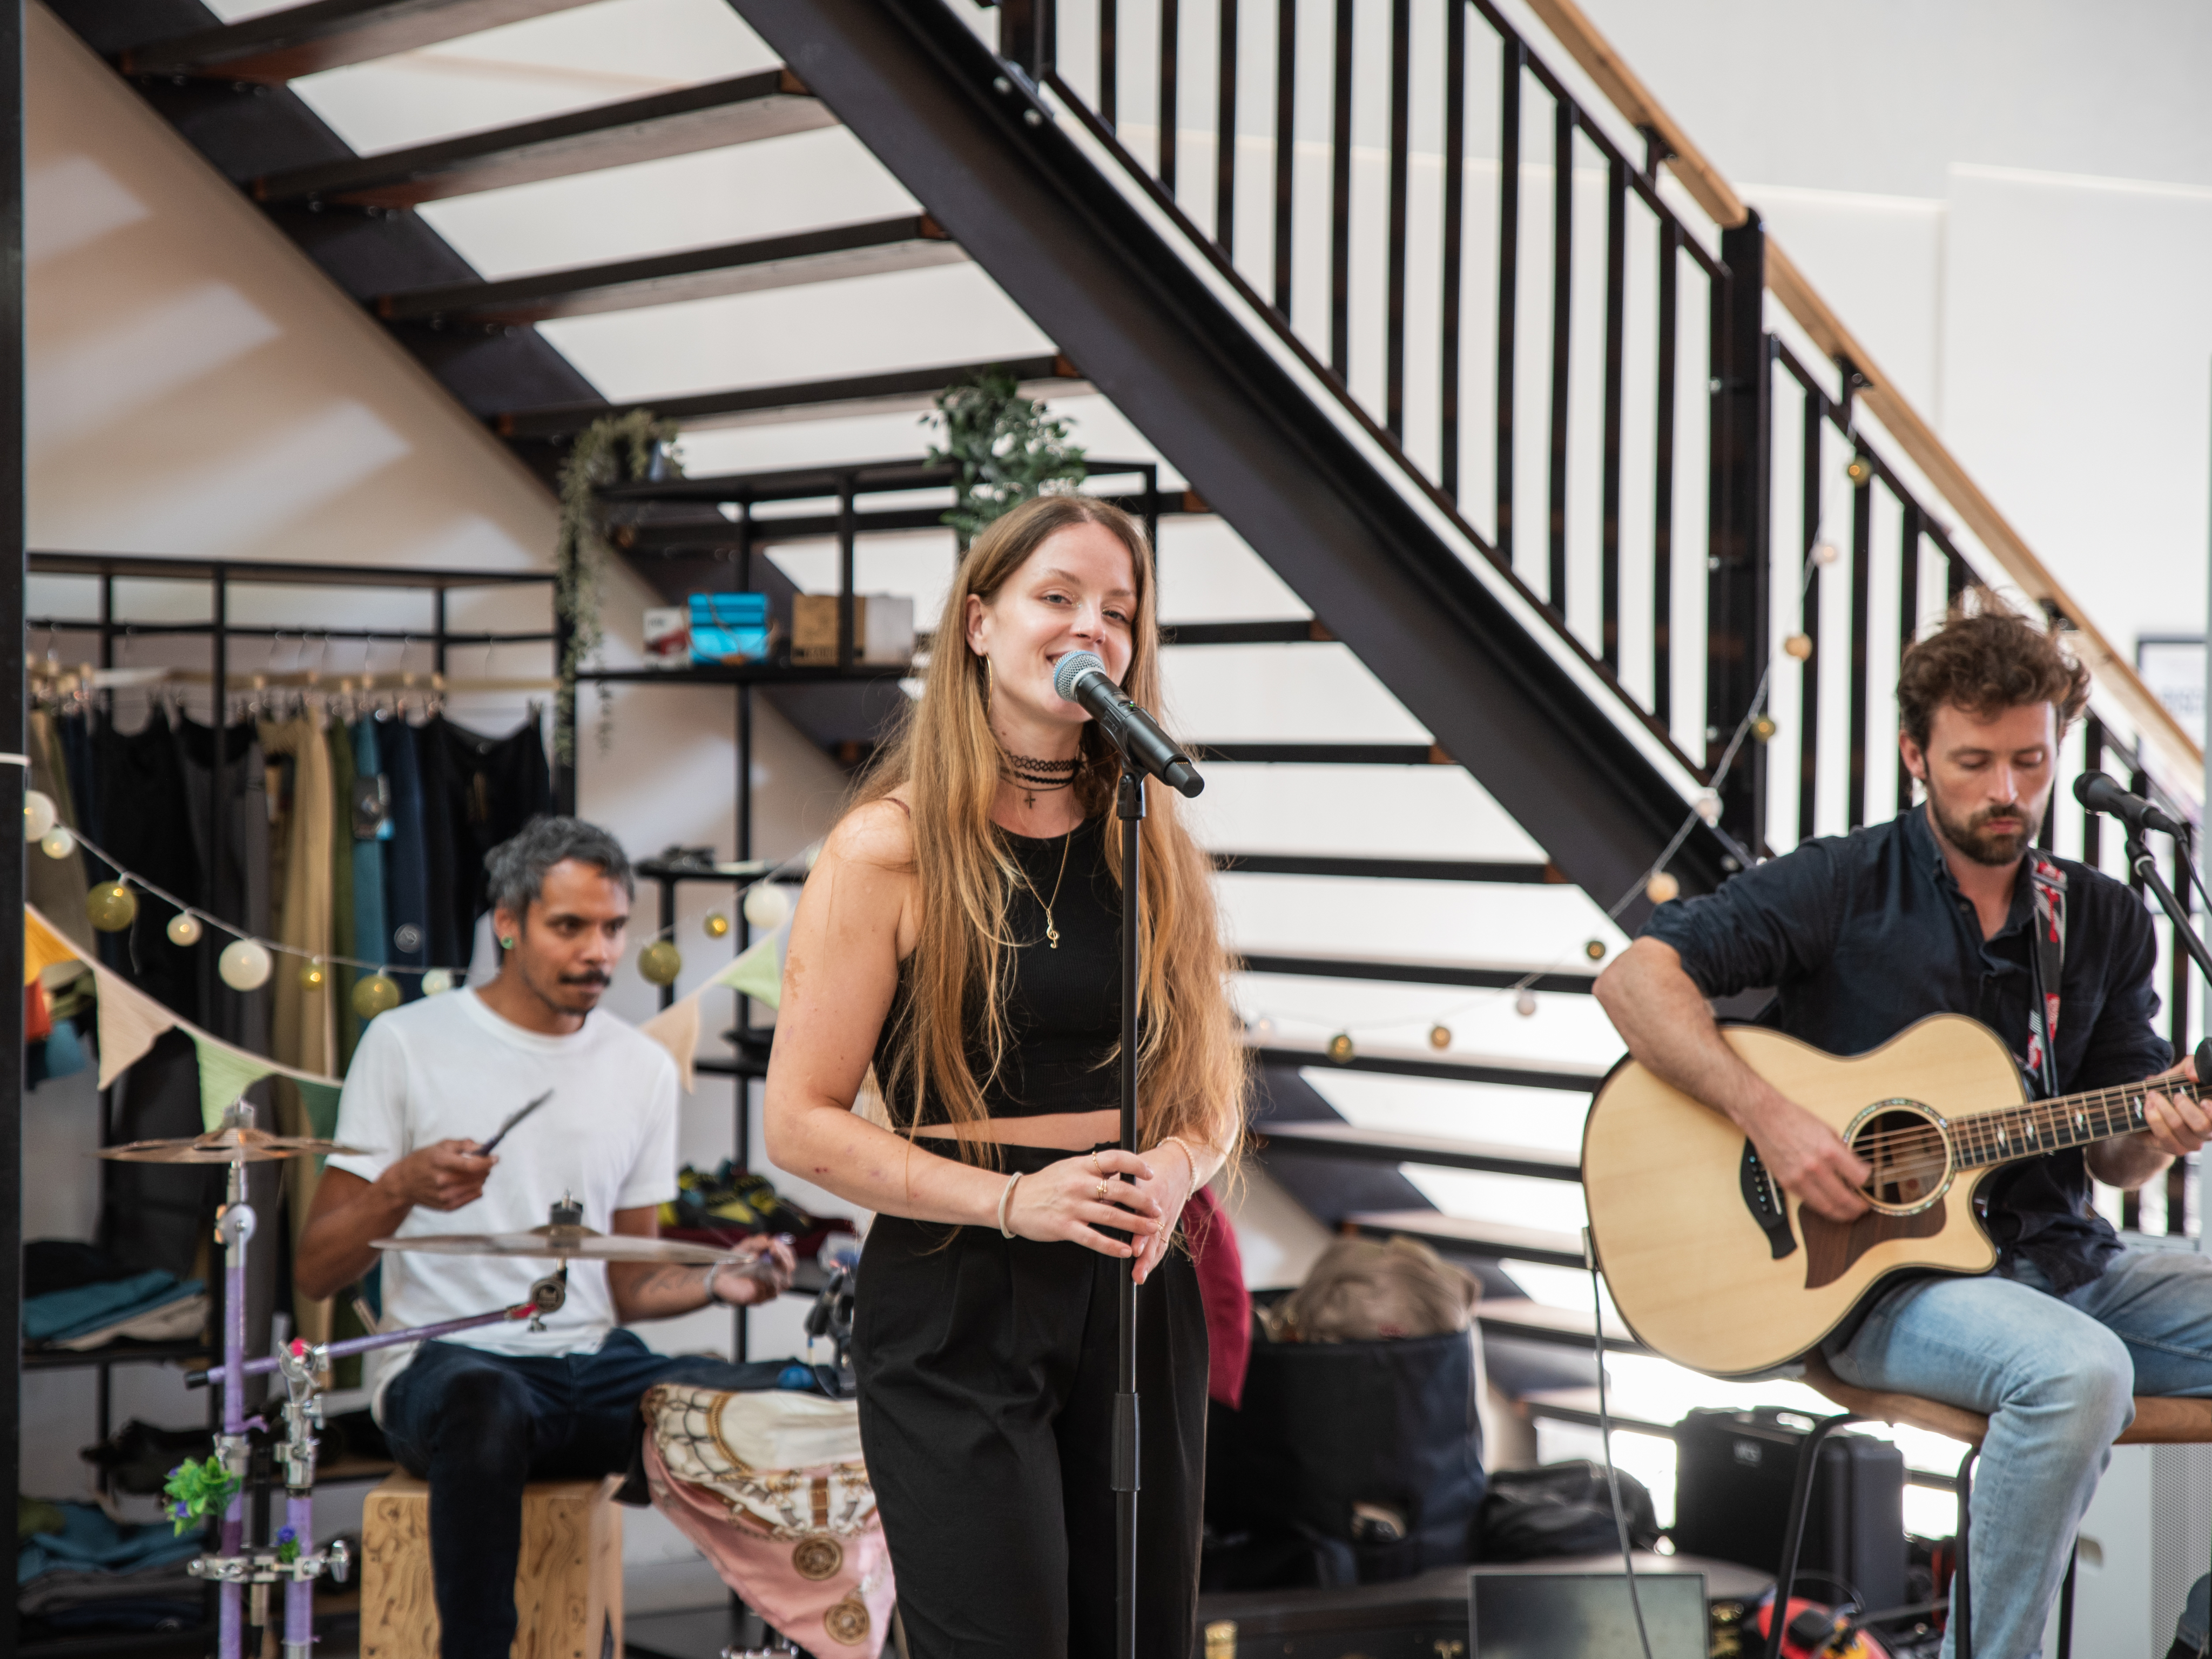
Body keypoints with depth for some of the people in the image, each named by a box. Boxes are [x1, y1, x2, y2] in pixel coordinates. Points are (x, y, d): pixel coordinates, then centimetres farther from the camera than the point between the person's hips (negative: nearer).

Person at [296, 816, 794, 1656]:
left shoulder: (644, 1068, 11)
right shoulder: (409, 1043, -2)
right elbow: (314, 1273, -4)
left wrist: (714, 1280, -6)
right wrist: (401, 1188, -23)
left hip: (593, 1365, 4)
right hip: (447, 1361, -4)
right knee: (484, 1406, -40)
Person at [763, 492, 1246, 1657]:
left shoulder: (1154, 848, 10)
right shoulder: (890, 849, -5)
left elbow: (1216, 1089, 16)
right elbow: (801, 1123, -8)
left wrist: (1173, 1169, -8)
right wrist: (1012, 1199, -18)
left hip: (1136, 1294, 5)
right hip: (956, 1309, -5)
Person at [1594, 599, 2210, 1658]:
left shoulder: (2104, 923, 11)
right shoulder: (1842, 888, -3)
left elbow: (2107, 1156, 13)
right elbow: (1634, 980, -10)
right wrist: (1768, 1117, -20)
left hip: (2058, 1257, 6)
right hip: (1879, 1276, -5)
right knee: (2078, 1371, -35)